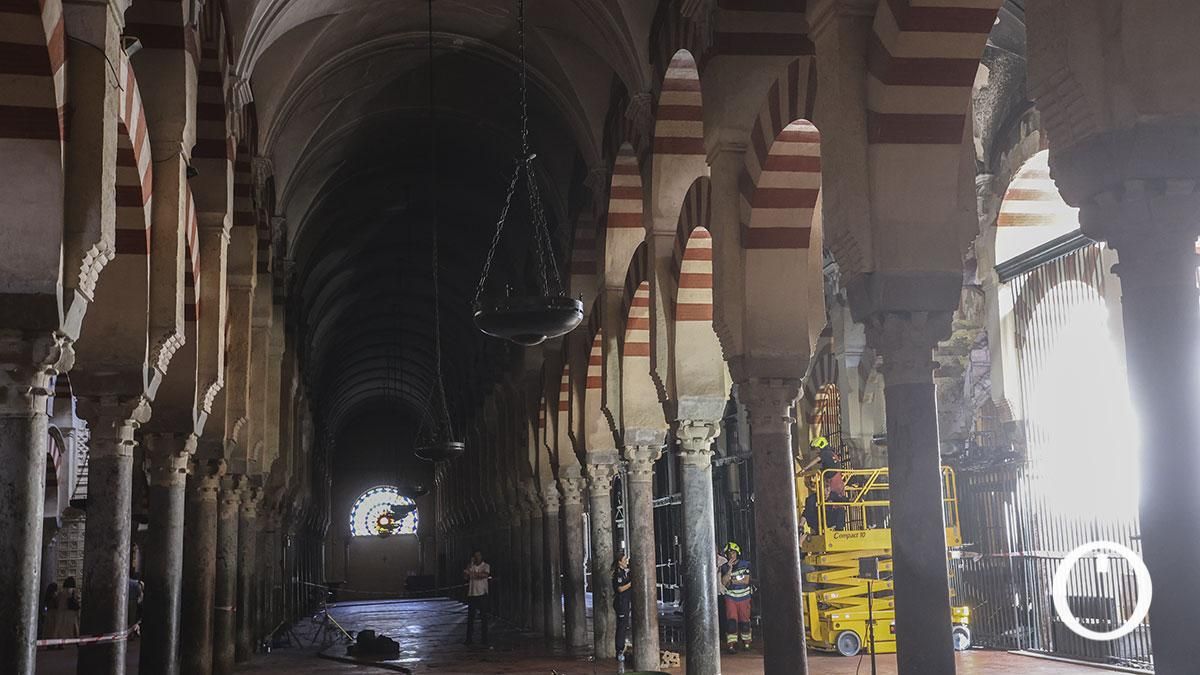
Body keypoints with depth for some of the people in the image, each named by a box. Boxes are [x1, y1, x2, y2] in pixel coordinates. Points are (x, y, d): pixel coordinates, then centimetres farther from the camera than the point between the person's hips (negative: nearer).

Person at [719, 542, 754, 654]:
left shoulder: (745, 564, -1)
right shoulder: (724, 567, 3)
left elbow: (746, 580, -8)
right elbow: (724, 582, -10)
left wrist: (732, 581, -6)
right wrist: (730, 569, -19)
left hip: (744, 597, 0)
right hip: (730, 597, 0)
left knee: (744, 621, 4)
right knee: (731, 620, -12)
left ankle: (746, 643, 21)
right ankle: (731, 645, -14)